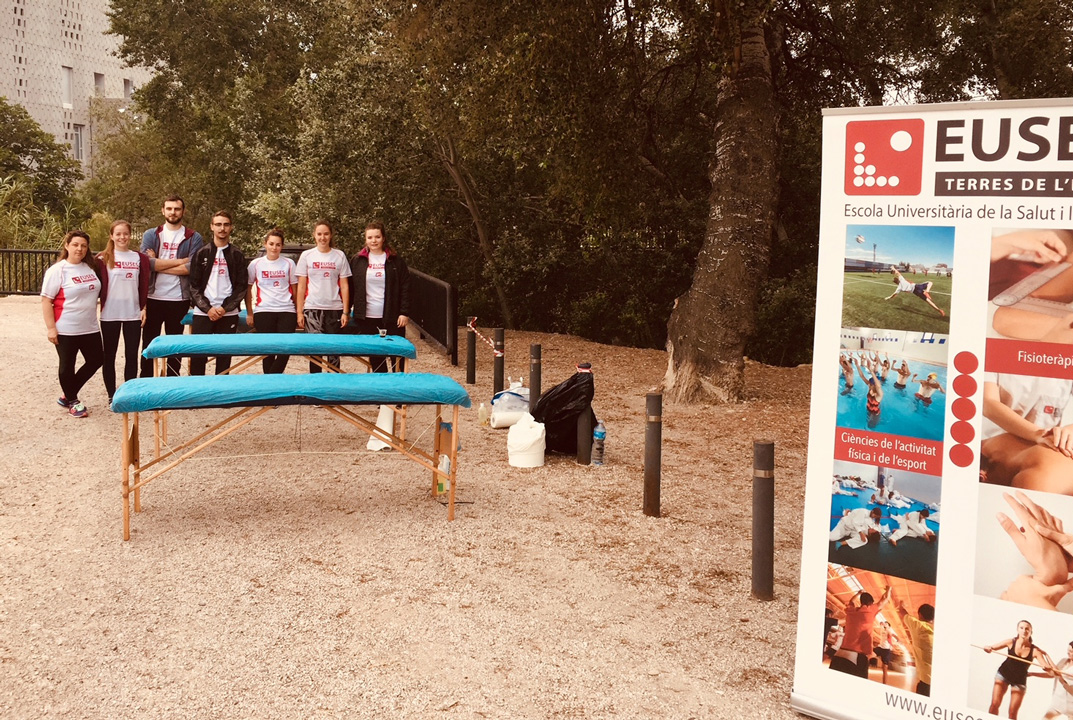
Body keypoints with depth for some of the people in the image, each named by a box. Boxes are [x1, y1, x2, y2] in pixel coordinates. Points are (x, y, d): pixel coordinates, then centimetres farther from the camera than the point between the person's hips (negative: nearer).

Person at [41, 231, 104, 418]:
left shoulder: (91, 267, 6)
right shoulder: (57, 270, -11)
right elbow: (46, 300, -13)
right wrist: (51, 328, -17)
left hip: (90, 327, 7)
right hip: (66, 330, -7)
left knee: (96, 360, 11)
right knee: (67, 366, 4)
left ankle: (68, 396, 27)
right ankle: (72, 402, 23)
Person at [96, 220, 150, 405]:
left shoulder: (140, 258, 5)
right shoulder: (103, 259, -1)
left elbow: (144, 286, 7)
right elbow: (99, 285, -1)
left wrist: (143, 308, 1)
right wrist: (100, 306, -9)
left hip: (133, 314, 2)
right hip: (110, 315, -2)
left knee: (132, 355, 6)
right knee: (109, 356, 6)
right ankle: (112, 396, 15)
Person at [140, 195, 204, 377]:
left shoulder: (193, 238, 1)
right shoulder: (150, 235, 5)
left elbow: (192, 267, -12)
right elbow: (146, 262, -10)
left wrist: (159, 264, -11)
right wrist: (180, 261, -12)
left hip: (179, 299, -1)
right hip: (153, 298, 1)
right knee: (149, 343, 9)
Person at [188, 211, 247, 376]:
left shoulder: (237, 255, 7)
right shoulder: (201, 254, 6)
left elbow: (241, 287, 2)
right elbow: (194, 286, 3)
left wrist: (225, 308, -10)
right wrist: (207, 308, -9)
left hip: (229, 314, 0)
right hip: (202, 313, 0)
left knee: (224, 357, 4)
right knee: (198, 356, -2)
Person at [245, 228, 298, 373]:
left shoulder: (289, 263, 6)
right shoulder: (256, 264, 5)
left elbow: (294, 289, 10)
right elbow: (248, 289, 9)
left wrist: (298, 312, 7)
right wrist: (249, 313, 4)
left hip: (286, 311, 1)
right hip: (263, 311, 0)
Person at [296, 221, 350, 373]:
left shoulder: (339, 256, 7)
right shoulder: (306, 256, 6)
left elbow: (344, 286, 7)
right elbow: (301, 286, 7)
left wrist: (345, 311, 0)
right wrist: (299, 312, 1)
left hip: (334, 309, 1)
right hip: (312, 309, -1)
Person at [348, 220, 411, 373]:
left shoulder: (395, 261, 3)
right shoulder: (357, 261, 8)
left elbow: (405, 288, 1)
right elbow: (350, 287, 9)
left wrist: (404, 313, -7)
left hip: (391, 317, -1)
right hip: (366, 317, 2)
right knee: (375, 357, 5)